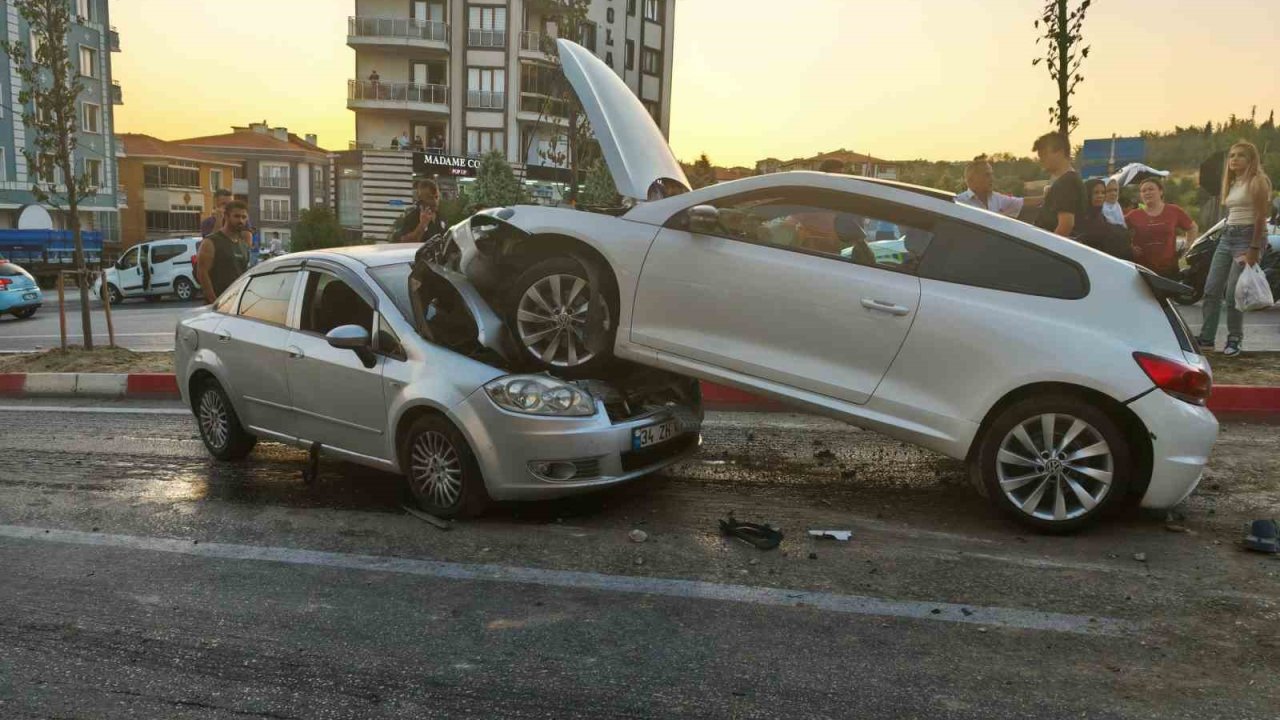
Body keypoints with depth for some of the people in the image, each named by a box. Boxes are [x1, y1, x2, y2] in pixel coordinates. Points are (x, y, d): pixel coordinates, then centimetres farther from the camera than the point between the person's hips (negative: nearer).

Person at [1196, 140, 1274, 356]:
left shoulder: (1257, 181, -7)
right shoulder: (1231, 183, 16)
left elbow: (1261, 217, -13)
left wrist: (1254, 249, -18)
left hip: (1248, 236, -8)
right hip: (1227, 236, 8)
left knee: (1233, 293, -9)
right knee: (1211, 290, 3)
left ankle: (1234, 339, 5)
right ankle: (1206, 337, 10)